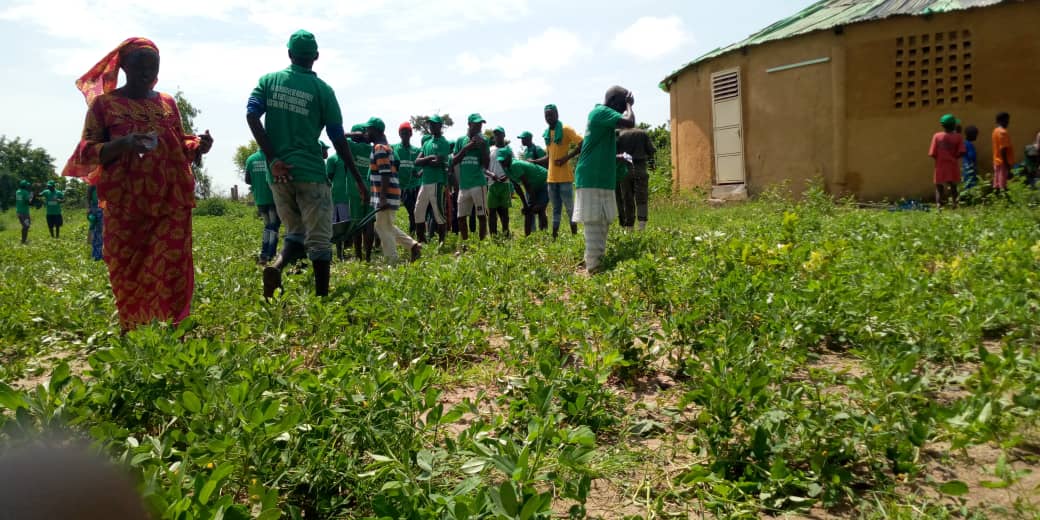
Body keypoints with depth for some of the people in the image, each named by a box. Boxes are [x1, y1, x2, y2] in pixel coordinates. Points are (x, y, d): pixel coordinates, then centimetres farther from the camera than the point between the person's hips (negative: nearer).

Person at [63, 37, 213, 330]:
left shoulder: (168, 103, 13)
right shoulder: (104, 102, 4)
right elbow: (87, 152, -1)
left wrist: (198, 146, -3)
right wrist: (122, 144, -20)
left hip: (171, 202, 2)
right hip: (125, 206, -2)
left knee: (172, 272, -5)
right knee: (128, 276, 1)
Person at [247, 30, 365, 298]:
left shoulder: (268, 80, 8)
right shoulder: (322, 89, -1)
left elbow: (251, 115, -5)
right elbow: (338, 139, -1)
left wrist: (273, 158, -6)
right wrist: (358, 178, 6)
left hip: (279, 173, 4)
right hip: (310, 172, -4)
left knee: (295, 232, 16)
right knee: (319, 238, 2)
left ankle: (277, 266, -12)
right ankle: (322, 296, 1)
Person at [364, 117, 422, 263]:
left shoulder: (379, 148, -12)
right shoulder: (385, 146, 18)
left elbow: (385, 174, -20)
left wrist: (382, 198, -24)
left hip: (386, 195, -10)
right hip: (388, 194, 10)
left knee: (383, 227, -4)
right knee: (388, 226, 17)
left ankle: (392, 261, -1)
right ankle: (413, 245, 14)